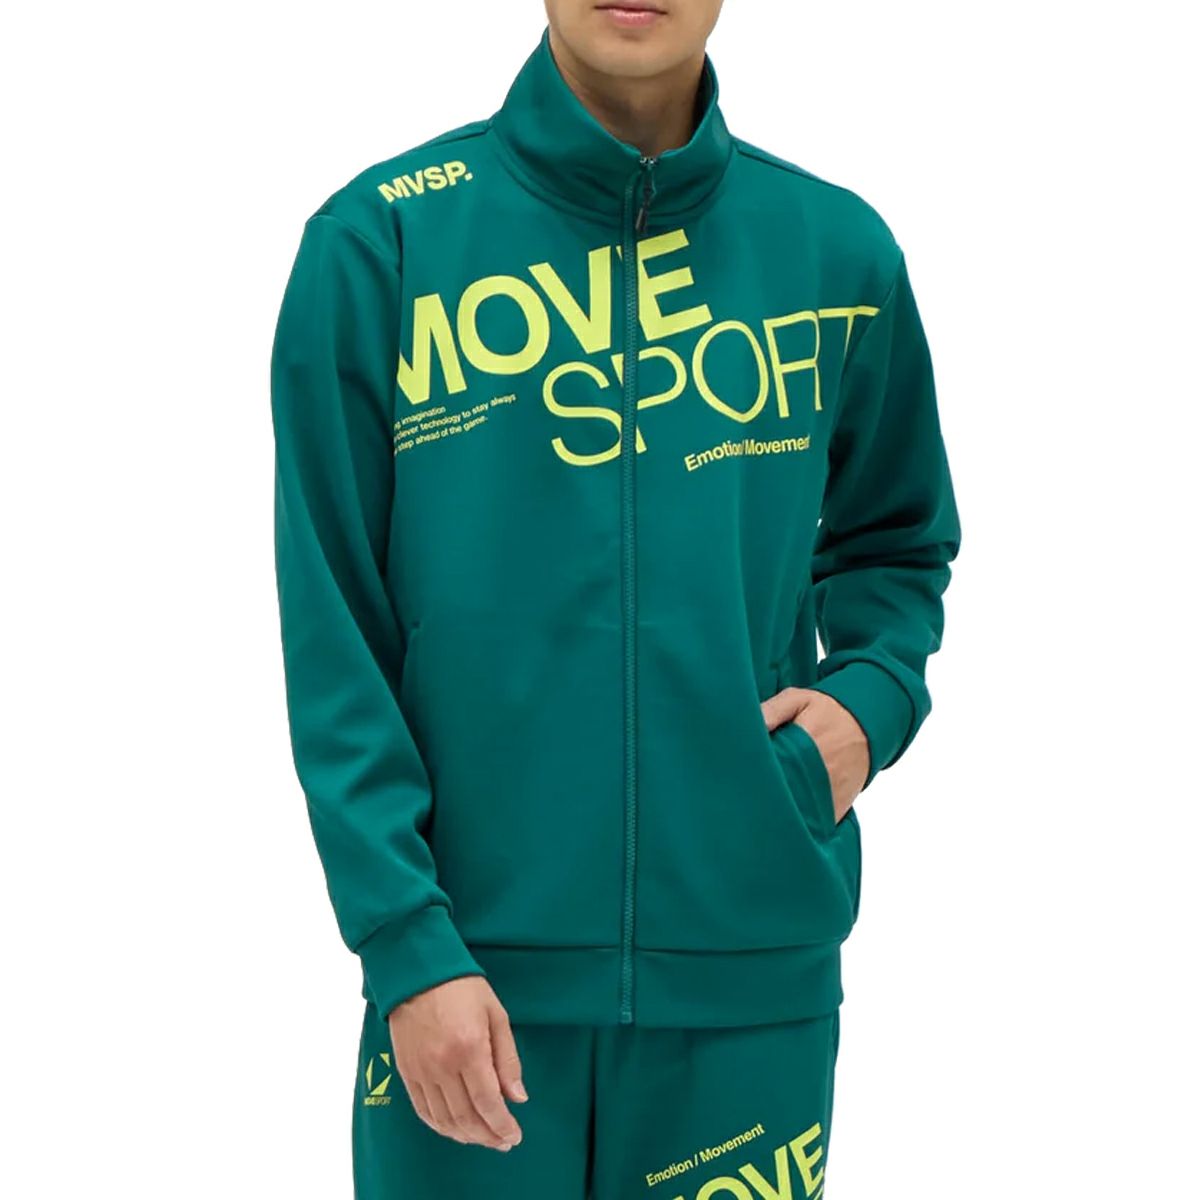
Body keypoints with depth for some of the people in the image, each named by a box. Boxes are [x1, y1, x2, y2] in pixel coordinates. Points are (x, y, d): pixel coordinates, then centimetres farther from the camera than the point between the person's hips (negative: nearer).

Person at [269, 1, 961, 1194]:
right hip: (478, 966, -2)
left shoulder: (839, 249, 5)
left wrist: (869, 698, -2)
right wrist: (409, 944, -11)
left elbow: (896, 545, 19)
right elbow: (332, 640, -4)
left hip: (756, 968, 2)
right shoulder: (380, 241, -3)